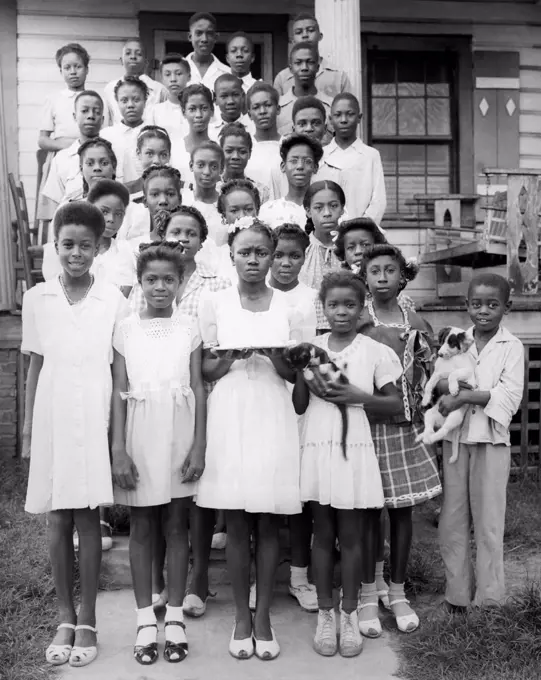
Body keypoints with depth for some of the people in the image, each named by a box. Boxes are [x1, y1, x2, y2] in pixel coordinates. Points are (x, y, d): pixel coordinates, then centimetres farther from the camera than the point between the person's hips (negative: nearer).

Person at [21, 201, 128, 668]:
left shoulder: (112, 300, -1)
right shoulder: (37, 298, 5)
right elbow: (34, 368, 8)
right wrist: (28, 429, 5)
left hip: (94, 419, -2)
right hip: (52, 419, 2)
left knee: (88, 520, 2)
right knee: (58, 522, 8)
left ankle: (87, 622, 16)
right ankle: (65, 618, 22)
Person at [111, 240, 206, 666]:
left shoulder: (189, 327, 2)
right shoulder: (126, 329, 2)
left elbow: (198, 388, 2)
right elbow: (119, 391, 1)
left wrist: (199, 446, -4)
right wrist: (118, 449, -6)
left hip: (179, 435, 0)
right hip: (140, 435, 0)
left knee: (177, 524, 7)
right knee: (141, 526, 7)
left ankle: (175, 616, 19)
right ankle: (146, 619, 19)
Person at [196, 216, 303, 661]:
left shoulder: (287, 308, 6)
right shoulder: (215, 304, 4)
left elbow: (294, 374, 5)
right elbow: (206, 370, 4)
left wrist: (273, 355, -15)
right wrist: (231, 356, -15)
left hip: (273, 419, 1)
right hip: (230, 419, 0)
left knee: (268, 523, 4)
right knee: (236, 524, 4)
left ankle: (263, 615, 17)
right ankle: (242, 617, 18)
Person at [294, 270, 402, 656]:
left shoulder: (375, 351, -1)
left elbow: (394, 404, 1)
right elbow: (298, 406, 7)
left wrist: (357, 396, -13)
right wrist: (305, 377, -11)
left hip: (354, 450, -2)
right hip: (317, 449, 2)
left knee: (350, 535, 4)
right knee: (323, 533, 9)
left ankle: (349, 614, 19)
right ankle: (325, 614, 20)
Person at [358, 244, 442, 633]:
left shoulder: (416, 324, 7)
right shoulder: (354, 322, -2)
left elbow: (425, 380, 10)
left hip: (405, 427, 3)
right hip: (364, 424, -3)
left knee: (402, 508, 7)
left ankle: (397, 591, 21)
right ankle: (371, 589, 18)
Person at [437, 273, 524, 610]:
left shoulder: (511, 346, -2)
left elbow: (510, 397, -11)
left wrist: (463, 397, -20)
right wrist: (481, 393, -16)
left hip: (492, 441, -3)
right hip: (455, 438, 3)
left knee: (488, 520, 3)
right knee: (453, 518, 7)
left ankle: (488, 598, 16)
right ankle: (458, 594, 20)